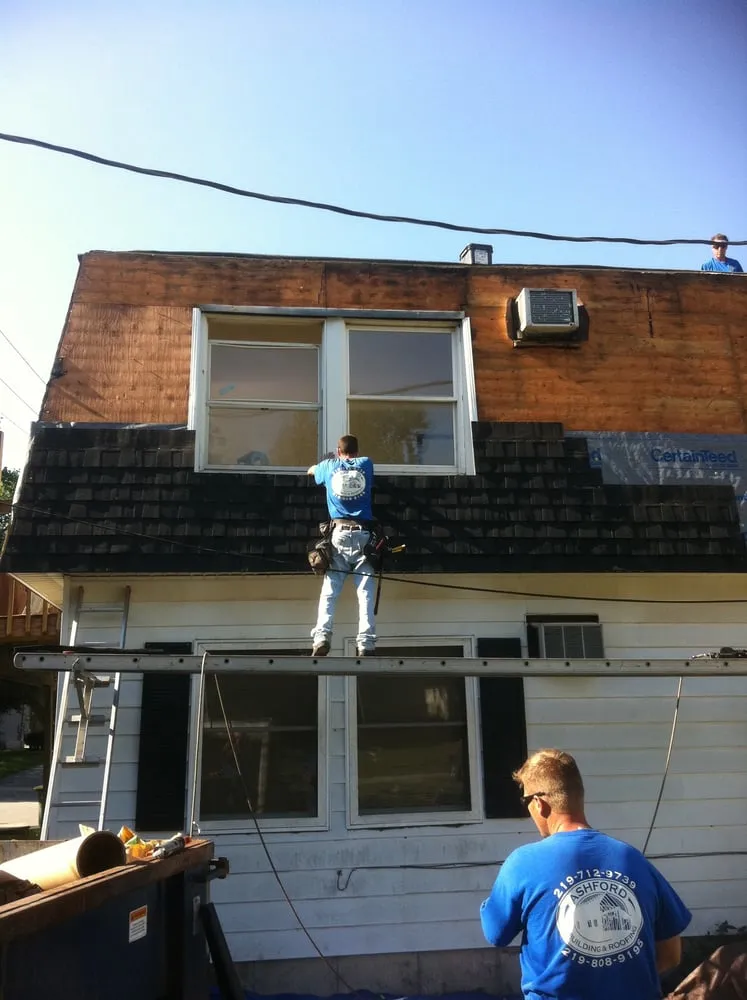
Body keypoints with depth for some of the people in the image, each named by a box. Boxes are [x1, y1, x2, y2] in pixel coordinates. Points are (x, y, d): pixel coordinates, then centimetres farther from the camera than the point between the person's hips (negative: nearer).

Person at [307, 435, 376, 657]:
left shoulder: (329, 466, 16)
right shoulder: (366, 464, 16)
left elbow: (311, 471, 40)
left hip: (339, 533, 0)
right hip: (363, 533, 0)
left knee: (329, 591, -3)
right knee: (365, 592, -5)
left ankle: (322, 637, -18)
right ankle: (366, 643, -15)